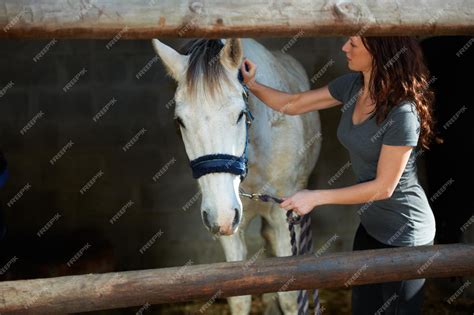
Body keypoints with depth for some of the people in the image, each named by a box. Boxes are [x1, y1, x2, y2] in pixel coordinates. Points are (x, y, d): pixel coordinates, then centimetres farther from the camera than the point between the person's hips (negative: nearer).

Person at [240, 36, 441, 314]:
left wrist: (316, 197, -19)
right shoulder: (352, 85, -4)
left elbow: (383, 187, -23)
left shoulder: (403, 112, -28)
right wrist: (252, 85, -8)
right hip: (370, 226, 8)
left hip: (404, 236, -8)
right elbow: (293, 105, 7)